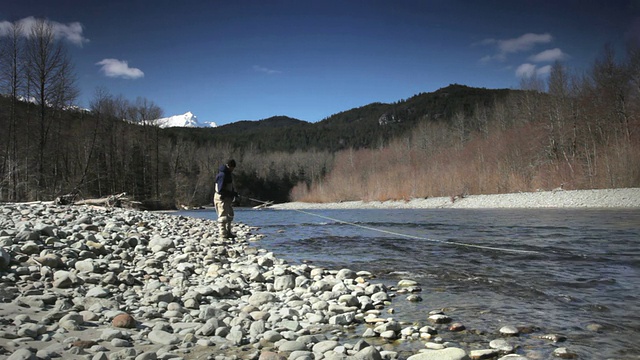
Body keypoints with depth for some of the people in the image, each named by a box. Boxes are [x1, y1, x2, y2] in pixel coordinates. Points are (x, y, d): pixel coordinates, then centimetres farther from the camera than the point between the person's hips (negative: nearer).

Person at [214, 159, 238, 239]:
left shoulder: (228, 173, 10)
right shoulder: (222, 175, -21)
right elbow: (220, 190, -26)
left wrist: (234, 192, 7)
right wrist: (232, 194, -22)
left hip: (227, 198, 11)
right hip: (221, 198, -11)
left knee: (230, 216, 18)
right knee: (223, 216, -6)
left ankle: (228, 232, 28)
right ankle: (223, 234, -1)